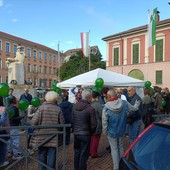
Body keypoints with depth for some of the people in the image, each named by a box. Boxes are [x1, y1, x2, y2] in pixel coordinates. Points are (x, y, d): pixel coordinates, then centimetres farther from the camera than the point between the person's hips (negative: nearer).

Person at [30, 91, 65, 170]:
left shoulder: (41, 108, -9)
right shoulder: (58, 109, -7)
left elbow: (33, 122, -12)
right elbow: (62, 124, -5)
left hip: (41, 137, 1)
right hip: (54, 138, 0)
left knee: (42, 157, 16)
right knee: (52, 157, 10)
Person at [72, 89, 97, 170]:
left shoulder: (75, 106, -1)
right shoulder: (90, 109, -18)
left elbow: (72, 120, 5)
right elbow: (93, 124, -14)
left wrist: (74, 129, 14)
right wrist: (91, 132, 3)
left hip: (76, 133, 6)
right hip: (85, 134, -6)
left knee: (77, 152, 19)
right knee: (84, 154, 7)